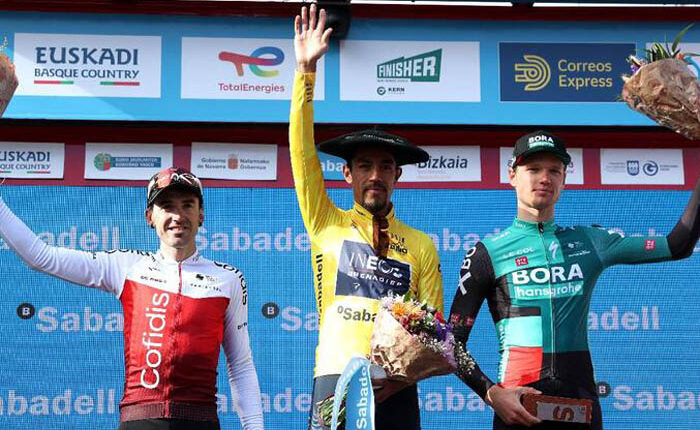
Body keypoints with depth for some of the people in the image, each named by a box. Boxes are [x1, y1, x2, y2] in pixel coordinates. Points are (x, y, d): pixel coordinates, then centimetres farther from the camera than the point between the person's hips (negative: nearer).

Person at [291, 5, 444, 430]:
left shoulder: (421, 244, 12)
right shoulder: (326, 224, 12)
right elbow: (302, 154, 2)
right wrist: (306, 71, -5)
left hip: (395, 390, 1)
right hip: (336, 381, -1)